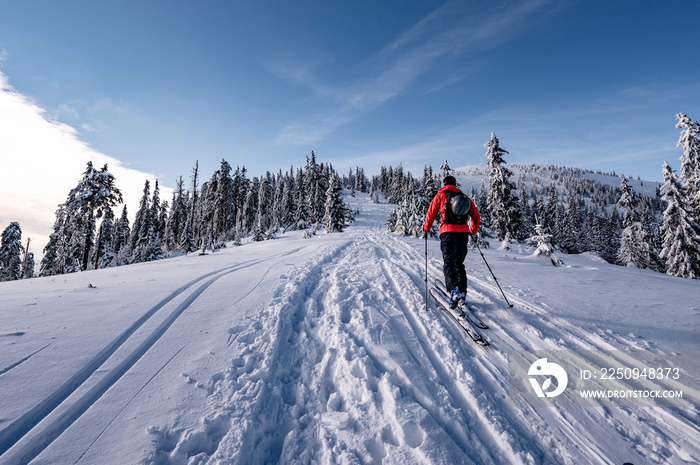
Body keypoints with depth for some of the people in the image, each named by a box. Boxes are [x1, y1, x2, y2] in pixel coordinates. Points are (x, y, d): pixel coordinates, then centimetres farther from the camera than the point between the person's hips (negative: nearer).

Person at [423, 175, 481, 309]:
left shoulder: (440, 196, 8)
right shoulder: (465, 197, 18)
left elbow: (431, 214, 8)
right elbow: (476, 216, 18)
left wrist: (426, 228, 24)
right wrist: (473, 231, 31)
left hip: (448, 231, -4)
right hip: (463, 232, 4)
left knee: (449, 263, -8)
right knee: (459, 263, 15)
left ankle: (454, 290, -28)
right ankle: (462, 293, 15)